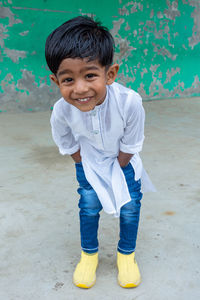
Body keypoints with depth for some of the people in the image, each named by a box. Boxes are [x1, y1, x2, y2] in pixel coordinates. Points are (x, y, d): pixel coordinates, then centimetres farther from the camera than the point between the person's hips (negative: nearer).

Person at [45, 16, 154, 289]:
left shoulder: (129, 102, -38)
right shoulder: (62, 111, -32)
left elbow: (130, 146, -20)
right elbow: (68, 146, -9)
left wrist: (117, 171, -9)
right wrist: (87, 168, -4)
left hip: (123, 160, 0)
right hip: (89, 161, 1)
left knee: (130, 206, 1)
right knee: (89, 205, 2)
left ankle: (126, 254, 27)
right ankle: (89, 255, 28)